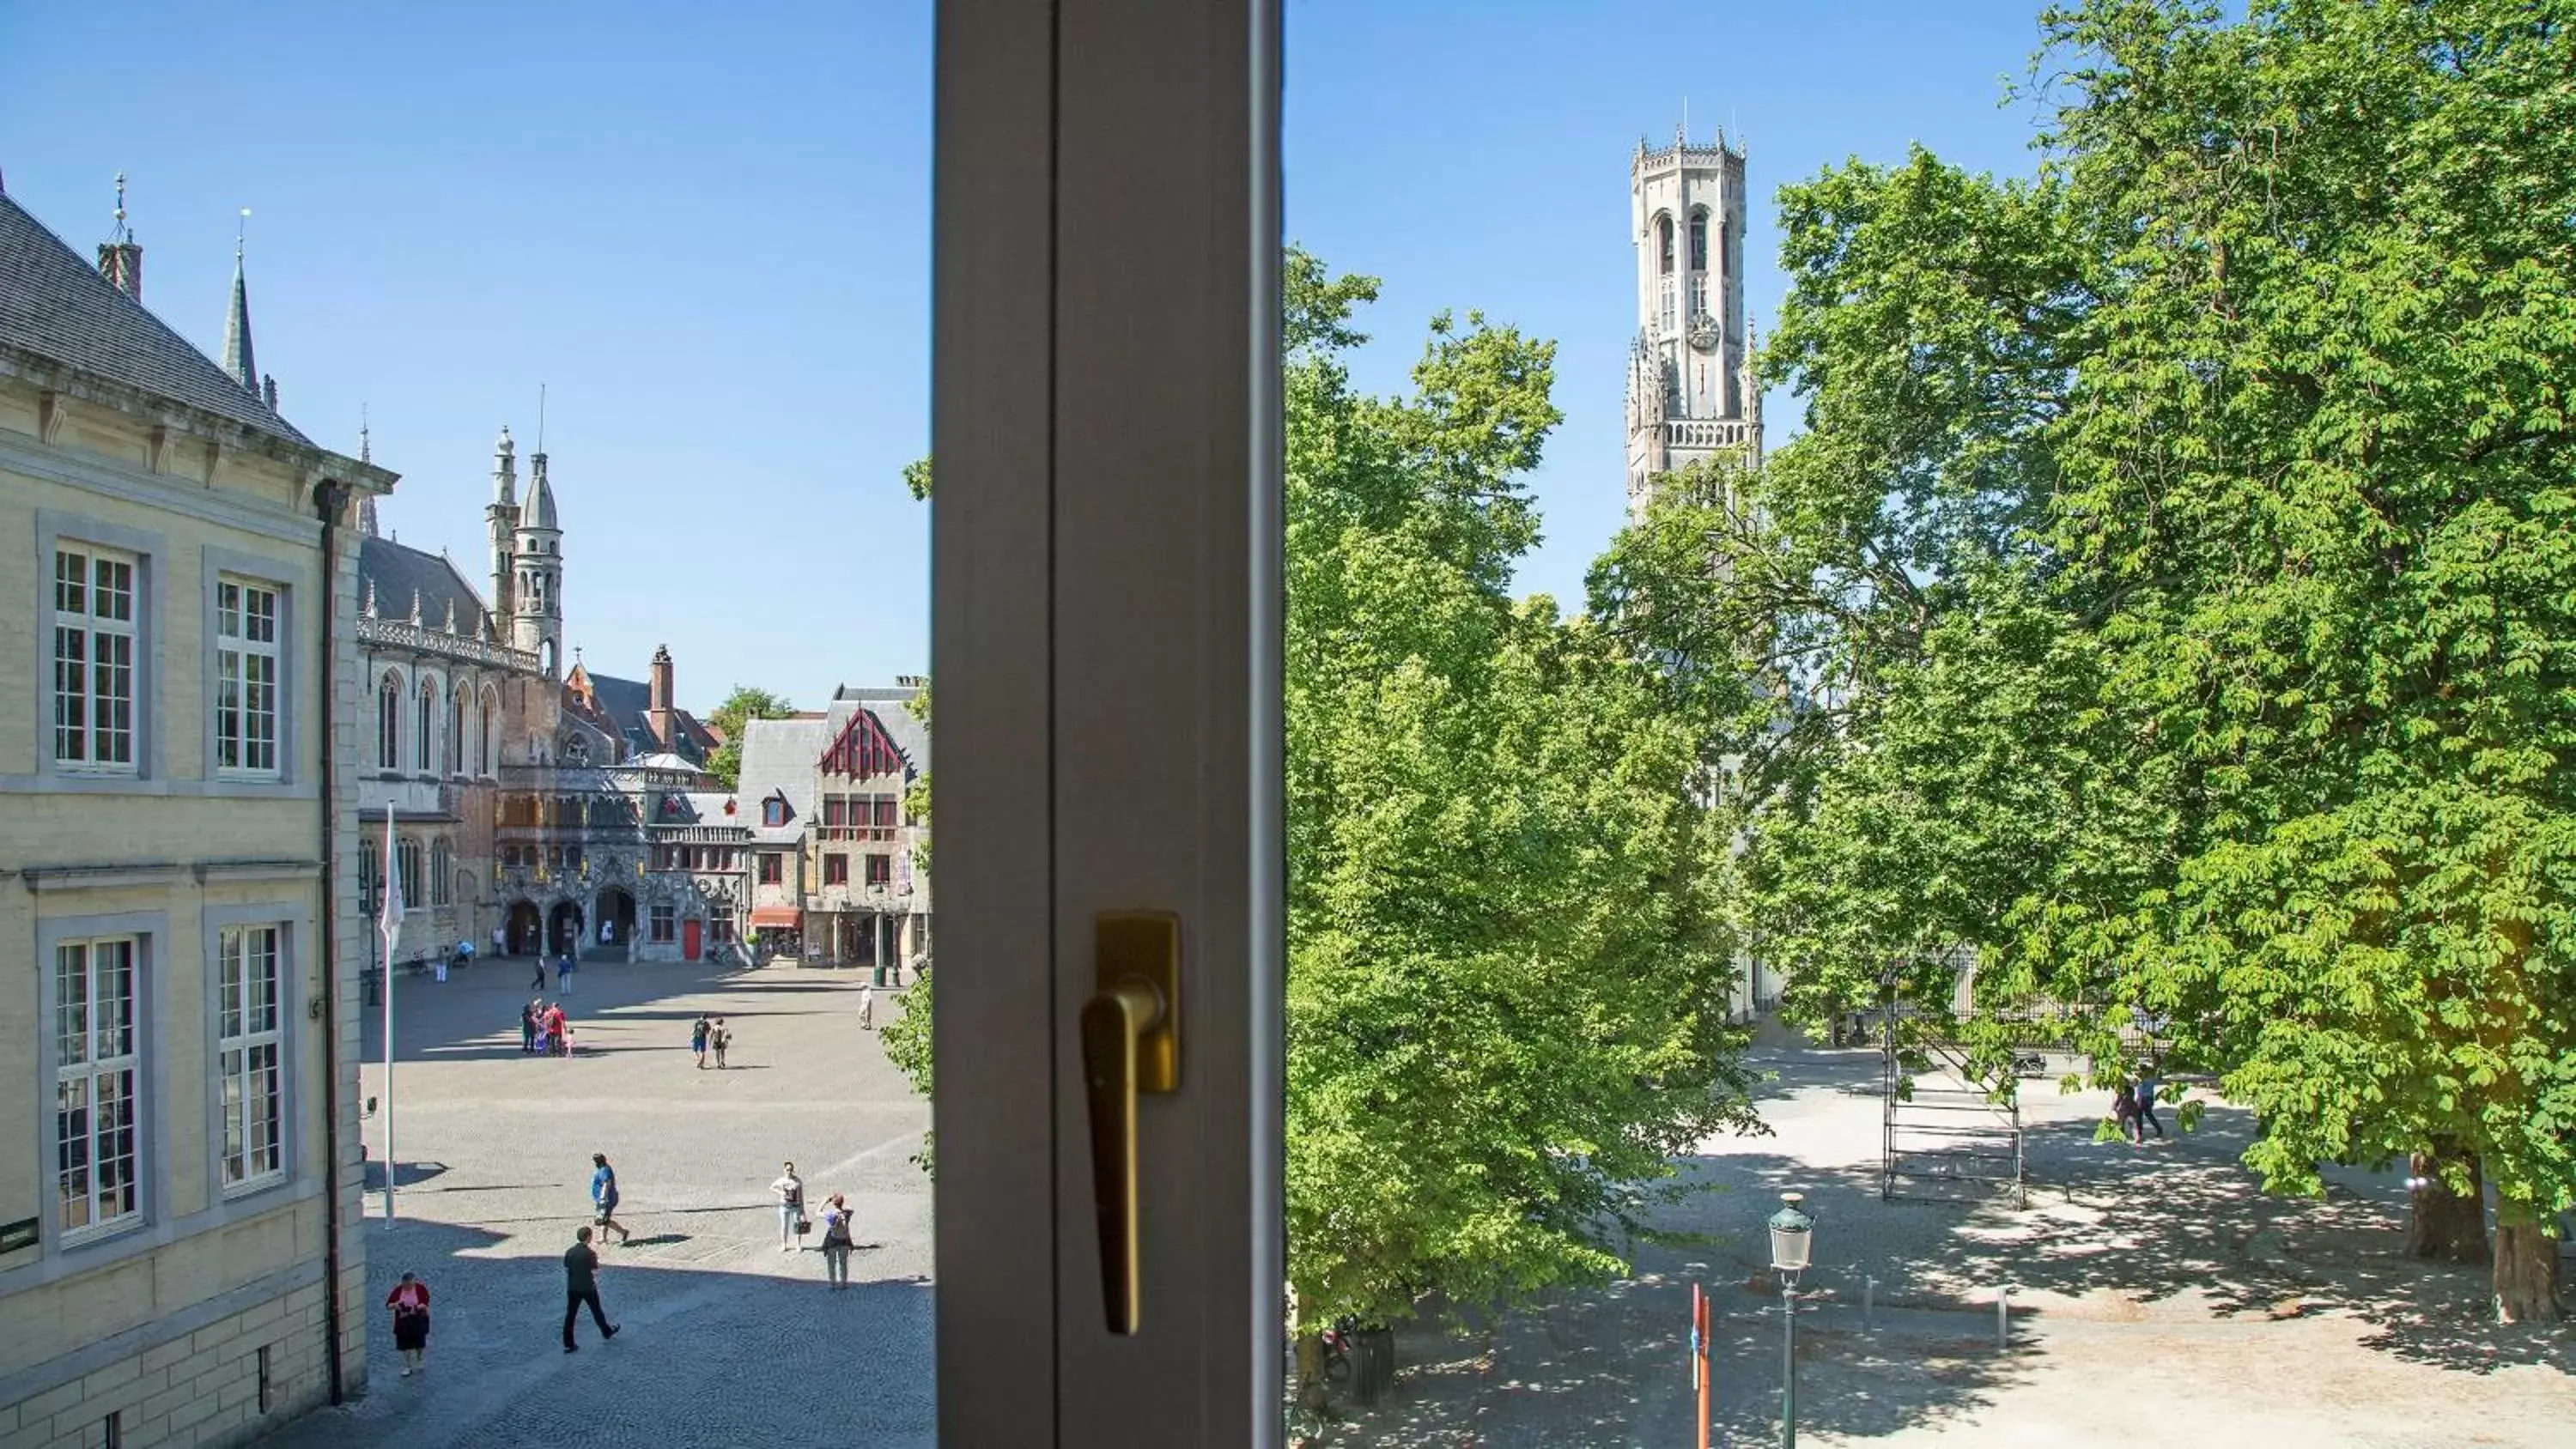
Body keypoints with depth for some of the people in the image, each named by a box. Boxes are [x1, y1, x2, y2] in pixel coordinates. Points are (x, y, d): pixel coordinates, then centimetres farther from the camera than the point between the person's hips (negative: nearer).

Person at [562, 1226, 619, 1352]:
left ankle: (568, 1345, 8)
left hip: (572, 1289, 4)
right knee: (597, 1311, 17)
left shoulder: (569, 1252, -3)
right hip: (588, 1289, -4)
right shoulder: (590, 1254, -18)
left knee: (570, 1315, 7)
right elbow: (595, 1273, -14)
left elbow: (566, 1270, 6)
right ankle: (607, 1332, 37)